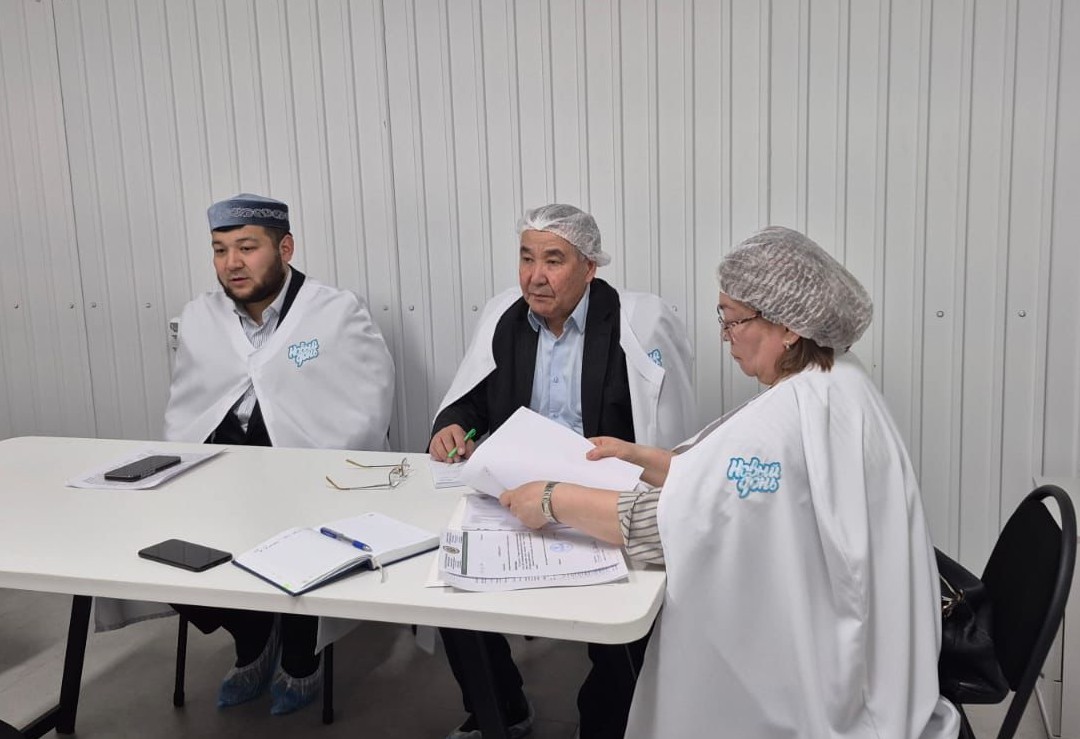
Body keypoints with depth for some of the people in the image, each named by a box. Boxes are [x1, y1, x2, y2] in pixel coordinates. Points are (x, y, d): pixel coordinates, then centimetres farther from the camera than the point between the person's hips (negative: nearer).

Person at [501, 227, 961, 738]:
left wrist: (554, 500, -18)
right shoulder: (835, 384, 2)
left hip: (822, 663, -9)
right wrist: (640, 457, 3)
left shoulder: (790, 419, -29)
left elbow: (677, 519, -29)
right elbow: (734, 480, 7)